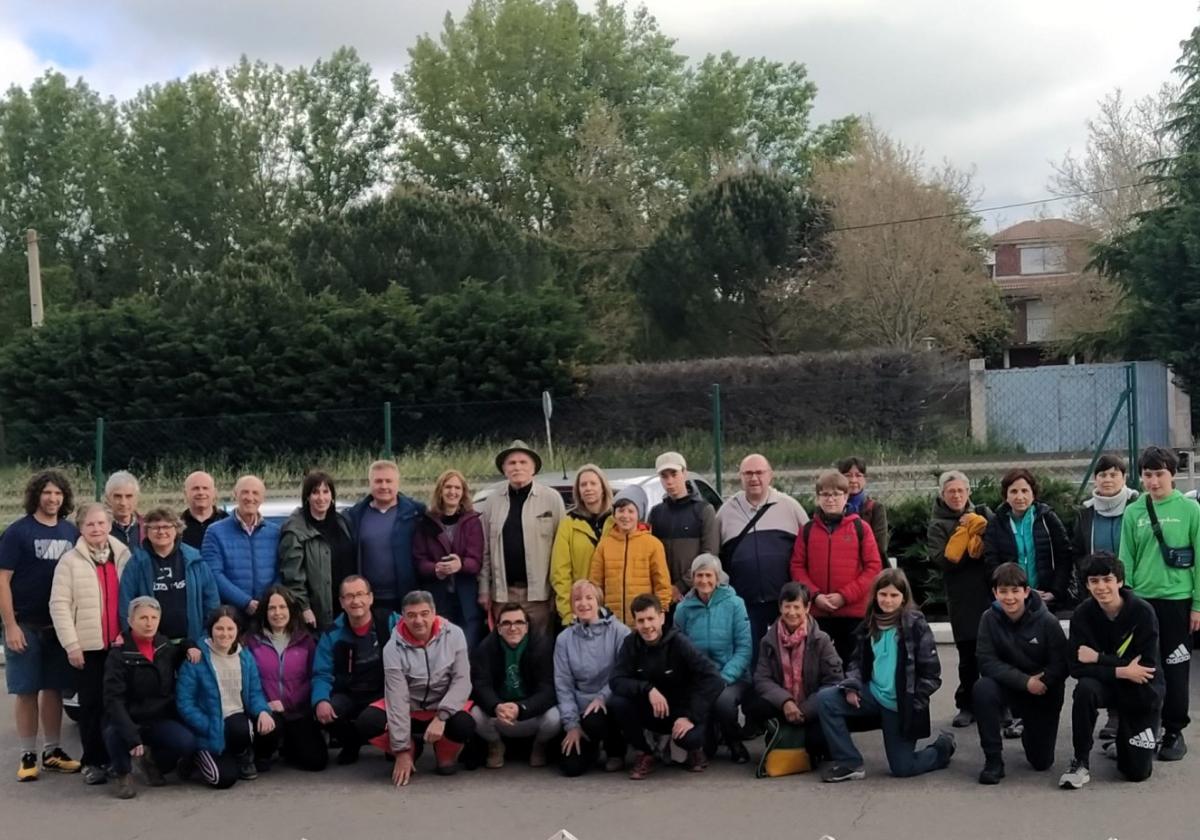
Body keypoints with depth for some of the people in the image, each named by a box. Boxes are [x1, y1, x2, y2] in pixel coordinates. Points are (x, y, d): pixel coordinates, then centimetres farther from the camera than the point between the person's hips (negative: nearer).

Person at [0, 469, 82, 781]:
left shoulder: (71, 532, 7)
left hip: (61, 626, 4)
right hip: (26, 625, -4)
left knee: (54, 688, 9)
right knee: (26, 691, 1)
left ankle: (52, 751, 18)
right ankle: (27, 755, 8)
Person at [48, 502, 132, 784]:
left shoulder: (123, 556, 9)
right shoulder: (70, 561, -1)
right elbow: (59, 604, -5)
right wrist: (71, 644, -11)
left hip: (119, 644, 3)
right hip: (87, 645, -3)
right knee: (91, 704, 1)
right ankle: (93, 762, 9)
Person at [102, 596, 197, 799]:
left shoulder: (167, 646, 5)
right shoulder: (119, 655, -10)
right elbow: (114, 699, -20)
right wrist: (131, 736, -33)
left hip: (161, 720, 4)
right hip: (129, 721, -4)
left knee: (187, 744, -24)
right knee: (115, 733, -37)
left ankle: (152, 760, 11)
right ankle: (124, 775, -5)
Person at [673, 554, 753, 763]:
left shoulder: (734, 604, -3)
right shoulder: (683, 609, 4)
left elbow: (744, 648, -7)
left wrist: (724, 678, -18)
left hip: (733, 678, -2)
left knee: (723, 699, -34)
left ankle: (735, 744, 0)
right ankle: (707, 740, 7)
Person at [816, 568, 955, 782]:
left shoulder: (915, 625, -12)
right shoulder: (869, 625, 4)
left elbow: (931, 672, -11)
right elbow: (857, 661, 13)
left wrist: (913, 704, -15)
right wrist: (851, 686, -7)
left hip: (902, 704, -5)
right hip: (873, 694, 5)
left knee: (902, 769, -1)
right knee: (825, 699, -17)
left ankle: (943, 747, 30)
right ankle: (849, 763, -7)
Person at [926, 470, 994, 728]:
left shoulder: (982, 514, 10)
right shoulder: (937, 526, 4)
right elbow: (942, 560, -10)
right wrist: (975, 549, -11)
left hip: (991, 592, 1)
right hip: (962, 598, -1)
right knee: (968, 654, 4)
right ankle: (967, 706, 17)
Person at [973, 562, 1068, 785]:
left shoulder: (1047, 622, -17)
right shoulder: (989, 619, -14)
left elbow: (1061, 665, -14)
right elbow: (987, 662, -19)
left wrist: (1039, 682, -28)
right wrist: (1024, 681, -28)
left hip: (1044, 694, 0)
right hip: (1008, 687, 0)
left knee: (1042, 762, 2)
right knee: (982, 688, -34)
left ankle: (1029, 731, 39)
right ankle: (993, 760, -18)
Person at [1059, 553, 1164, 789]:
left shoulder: (1143, 612, -19)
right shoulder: (1082, 614, -14)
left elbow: (1146, 665, -21)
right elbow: (1076, 667, -18)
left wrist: (1098, 658, -23)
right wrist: (1121, 671, -29)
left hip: (1142, 693, -1)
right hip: (1106, 684, 1)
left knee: (1138, 772, -5)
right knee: (1085, 688, -36)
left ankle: (1125, 737, 30)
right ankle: (1080, 762, -18)